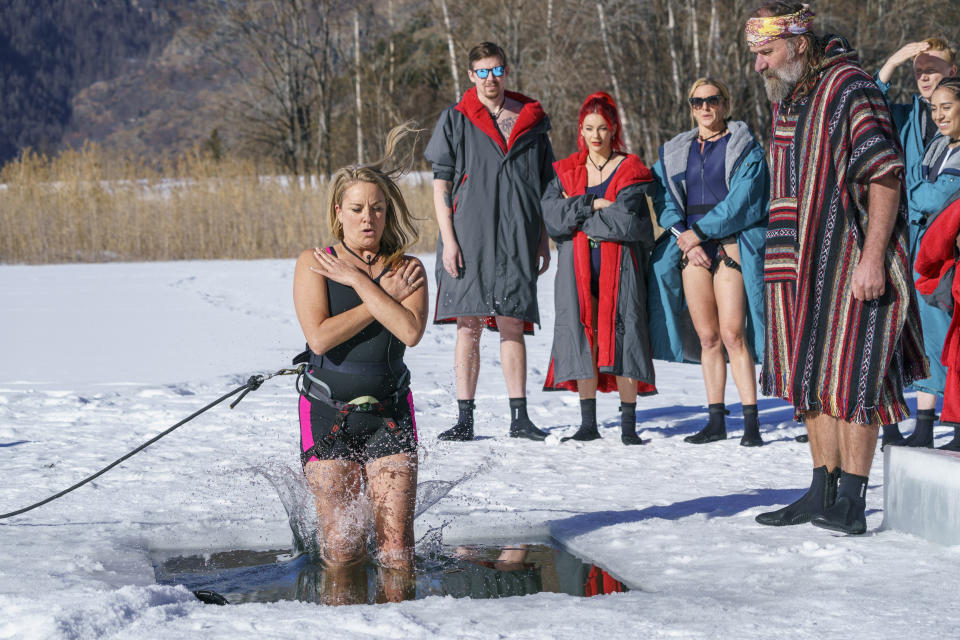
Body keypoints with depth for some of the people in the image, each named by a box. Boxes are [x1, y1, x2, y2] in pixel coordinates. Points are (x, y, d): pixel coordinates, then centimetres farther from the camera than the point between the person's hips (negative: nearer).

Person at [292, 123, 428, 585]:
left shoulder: (408, 269, 3)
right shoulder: (314, 264, -3)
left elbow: (411, 331, -17)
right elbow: (319, 337, -18)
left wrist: (359, 281, -14)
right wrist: (386, 297, -13)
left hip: (389, 414, 2)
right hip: (328, 413, -2)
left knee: (396, 546, -6)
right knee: (343, 550, -4)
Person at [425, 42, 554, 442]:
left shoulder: (531, 121, 11)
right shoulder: (456, 120, 4)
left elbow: (544, 188, 16)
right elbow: (440, 184, 2)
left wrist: (543, 240, 11)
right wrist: (448, 239, -7)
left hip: (517, 239, 2)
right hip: (468, 237, -1)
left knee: (512, 325, 1)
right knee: (468, 327, -1)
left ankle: (519, 417, 4)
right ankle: (465, 419, 3)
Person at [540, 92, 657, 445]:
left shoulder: (630, 171, 3)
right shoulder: (566, 171, 13)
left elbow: (625, 220, -12)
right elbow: (551, 214, -3)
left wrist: (576, 216, -4)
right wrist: (593, 205, -12)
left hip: (619, 267, -3)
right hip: (577, 269, 3)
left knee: (621, 338, -7)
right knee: (582, 338, 0)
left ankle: (628, 425, -4)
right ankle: (588, 423, 6)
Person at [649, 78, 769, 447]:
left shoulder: (745, 148, 4)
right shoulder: (674, 152, 17)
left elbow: (741, 201, -7)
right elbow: (664, 200, 9)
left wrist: (698, 232, -11)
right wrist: (682, 237, -8)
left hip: (731, 245, -4)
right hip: (690, 249, 4)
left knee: (732, 334, -13)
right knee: (708, 337, 4)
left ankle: (751, 422, -11)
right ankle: (716, 422, 9)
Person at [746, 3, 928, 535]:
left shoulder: (849, 88, -12)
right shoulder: (784, 98, 15)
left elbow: (885, 176, -17)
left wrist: (872, 257, -23)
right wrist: (783, 261, 19)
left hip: (852, 262, -9)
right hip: (802, 263, 9)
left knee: (850, 376, -8)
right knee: (809, 375, 10)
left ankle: (850, 501, -5)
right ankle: (822, 492, 17)